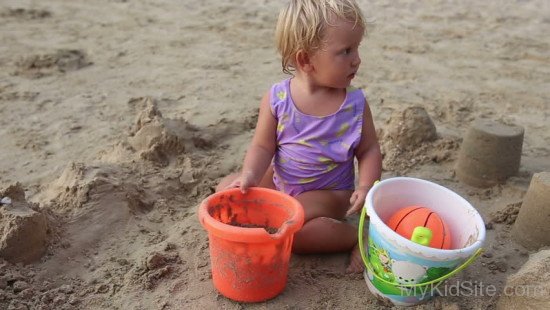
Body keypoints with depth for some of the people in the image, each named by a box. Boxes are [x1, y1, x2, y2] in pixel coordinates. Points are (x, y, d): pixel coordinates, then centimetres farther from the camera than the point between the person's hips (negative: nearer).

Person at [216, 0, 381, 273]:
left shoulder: (355, 103, -13)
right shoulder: (277, 98, -14)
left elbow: (369, 150, -6)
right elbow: (263, 147, -8)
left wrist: (366, 186, -24)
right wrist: (250, 175, -27)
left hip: (328, 193, -3)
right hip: (279, 183, 3)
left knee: (291, 230, -28)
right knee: (227, 189, -5)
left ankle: (356, 237, -8)